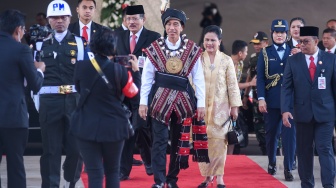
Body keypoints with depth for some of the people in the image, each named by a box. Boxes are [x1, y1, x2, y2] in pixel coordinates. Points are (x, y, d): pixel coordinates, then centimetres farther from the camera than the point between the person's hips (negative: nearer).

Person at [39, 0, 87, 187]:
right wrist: (37, 104, 2)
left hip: (74, 100, 0)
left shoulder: (80, 43, 6)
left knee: (76, 147, 4)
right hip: (49, 101, 0)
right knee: (51, 149, 2)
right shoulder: (41, 44, 6)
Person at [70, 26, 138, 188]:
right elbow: (133, 93, 5)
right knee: (112, 171, 15)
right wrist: (136, 70, 16)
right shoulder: (118, 70, -10)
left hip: (88, 127, 0)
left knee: (94, 173, -1)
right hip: (113, 127, 0)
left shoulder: (81, 67, -8)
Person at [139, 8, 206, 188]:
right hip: (160, 99, -1)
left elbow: (198, 78, 0)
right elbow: (146, 77, -1)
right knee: (159, 140, -3)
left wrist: (201, 104, -4)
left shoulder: (192, 50, 0)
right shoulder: (155, 48, -2)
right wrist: (143, 102, -5)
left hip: (183, 100, 1)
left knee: (179, 140, 9)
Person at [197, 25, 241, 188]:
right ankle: (207, 175, 10)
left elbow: (232, 84, 3)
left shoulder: (226, 60, 2)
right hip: (201, 106, 1)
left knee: (219, 141, -3)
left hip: (220, 107, 0)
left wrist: (235, 106, -1)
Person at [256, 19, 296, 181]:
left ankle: (288, 169, -4)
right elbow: (260, 77, 0)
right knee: (271, 133, 11)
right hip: (271, 101, 0)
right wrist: (261, 99, -8)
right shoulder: (265, 53, 6)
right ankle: (272, 163, 29)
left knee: (289, 134, -6)